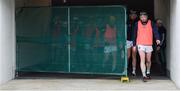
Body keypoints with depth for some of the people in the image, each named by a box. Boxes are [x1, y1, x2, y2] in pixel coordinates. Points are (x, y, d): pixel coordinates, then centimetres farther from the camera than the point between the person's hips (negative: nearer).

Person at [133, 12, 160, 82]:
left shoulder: (151, 23, -1)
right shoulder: (137, 24, 1)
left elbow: (155, 31, -15)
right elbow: (135, 35, 7)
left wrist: (157, 39, -34)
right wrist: (134, 44, 7)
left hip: (149, 45, 1)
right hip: (140, 45, -1)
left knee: (148, 60, 13)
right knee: (142, 60, -12)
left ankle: (148, 73, 37)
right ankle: (144, 76, -12)